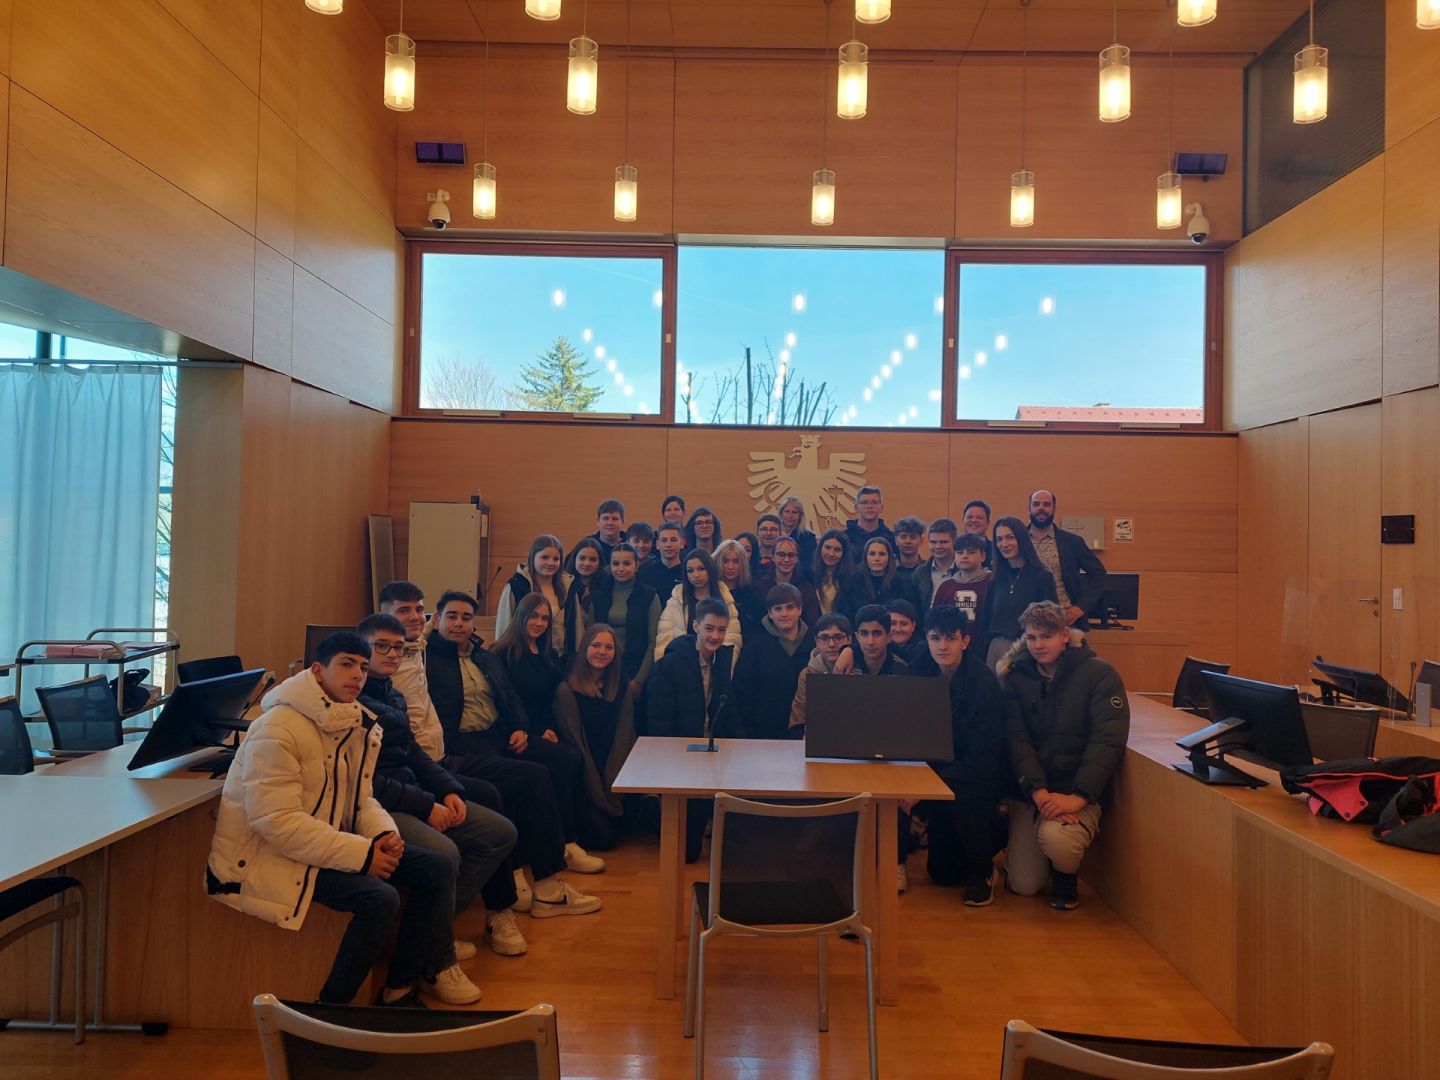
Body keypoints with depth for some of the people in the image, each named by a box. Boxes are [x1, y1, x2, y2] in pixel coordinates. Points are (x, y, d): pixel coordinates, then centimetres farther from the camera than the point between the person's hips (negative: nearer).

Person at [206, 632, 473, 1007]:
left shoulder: (359, 727, 6)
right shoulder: (279, 728, -21)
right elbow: (275, 821, -27)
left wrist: (384, 833, -10)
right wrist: (359, 853, -28)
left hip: (328, 842, 9)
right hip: (267, 855, -9)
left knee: (437, 867, 0)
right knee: (379, 897, -28)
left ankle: (403, 981, 14)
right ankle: (333, 1006, -6)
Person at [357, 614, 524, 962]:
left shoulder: (393, 696, 17)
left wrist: (449, 790, 4)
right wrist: (425, 806, -17)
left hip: (413, 796, 10)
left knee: (501, 831, 1)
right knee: (444, 852, -33)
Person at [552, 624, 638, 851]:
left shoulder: (621, 688, 7)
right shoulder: (567, 689, -10)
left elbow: (624, 737, 2)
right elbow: (574, 742, -11)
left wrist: (612, 786, -10)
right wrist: (598, 792, -13)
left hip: (613, 772, 5)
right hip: (585, 772, -4)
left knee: (616, 831, -8)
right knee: (601, 837, -13)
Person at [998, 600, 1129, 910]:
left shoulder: (1099, 674, -7)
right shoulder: (1018, 676, 3)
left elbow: (1108, 740, -16)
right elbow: (1017, 739, -6)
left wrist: (1077, 797, -26)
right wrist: (1038, 791, -21)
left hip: (1078, 790, -3)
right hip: (1030, 789, 3)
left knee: (1056, 838, -33)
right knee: (1023, 885, -1)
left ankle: (1066, 876, 3)